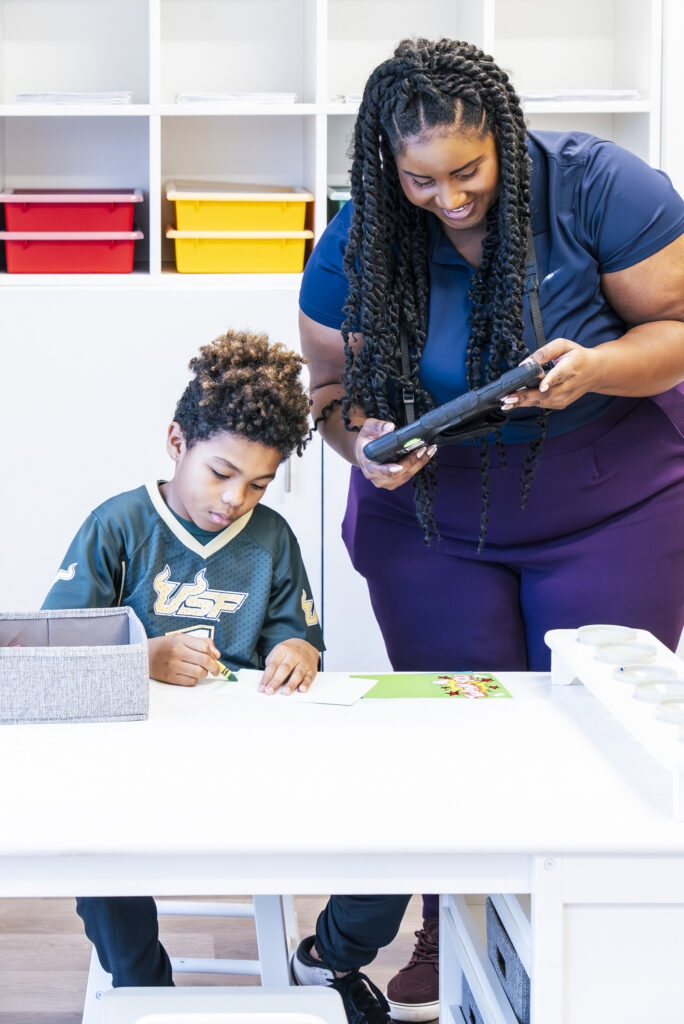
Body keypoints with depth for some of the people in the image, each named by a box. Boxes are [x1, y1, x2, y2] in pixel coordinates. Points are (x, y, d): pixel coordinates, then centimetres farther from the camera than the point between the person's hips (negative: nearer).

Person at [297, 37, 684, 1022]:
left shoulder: (602, 188, -19)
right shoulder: (358, 244, -12)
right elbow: (334, 383, -1)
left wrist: (593, 368, -34)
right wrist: (364, 442, -24)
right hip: (432, 517, 2)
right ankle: (450, 936, 21)